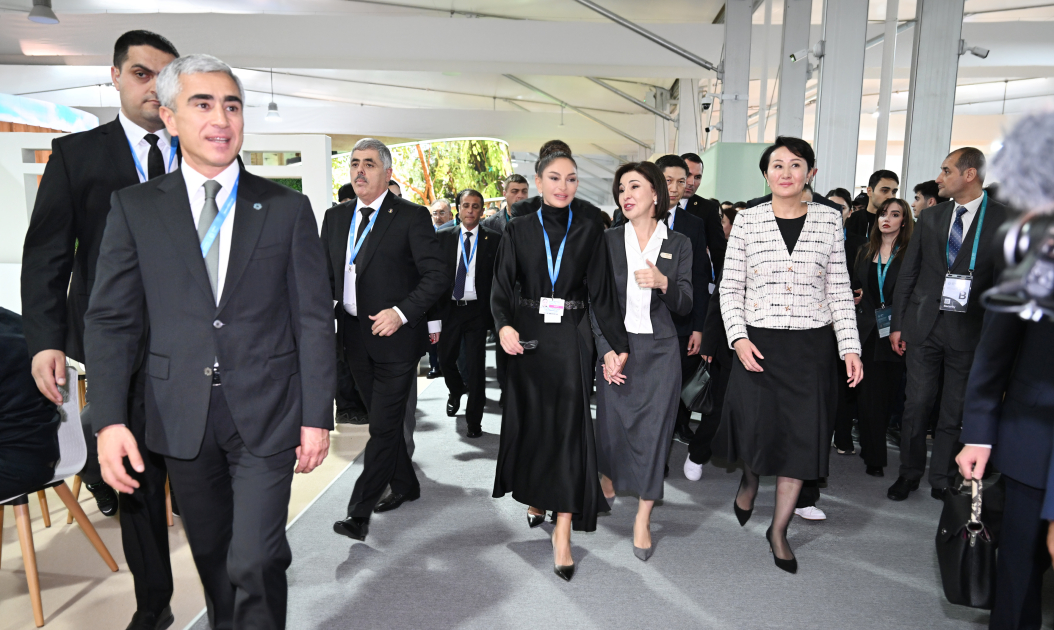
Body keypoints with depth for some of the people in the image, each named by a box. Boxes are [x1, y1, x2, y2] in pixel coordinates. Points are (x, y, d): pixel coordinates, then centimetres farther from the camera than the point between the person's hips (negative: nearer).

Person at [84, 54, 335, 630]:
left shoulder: (287, 208, 1)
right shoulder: (134, 208, 3)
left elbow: (314, 318, -1)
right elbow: (110, 319, 2)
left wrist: (316, 416, -4)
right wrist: (109, 420, -8)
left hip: (265, 414, -2)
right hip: (182, 418, 2)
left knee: (255, 561, -5)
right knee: (211, 559, 17)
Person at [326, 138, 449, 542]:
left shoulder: (411, 217, -7)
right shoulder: (336, 218, 11)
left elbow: (438, 276, -11)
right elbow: (327, 275, 16)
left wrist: (401, 312, -20)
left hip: (395, 338, -6)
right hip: (355, 338, 7)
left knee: (384, 426, -4)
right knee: (383, 420, 17)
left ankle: (360, 512, 3)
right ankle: (405, 485, 35)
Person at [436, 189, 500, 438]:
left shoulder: (493, 240, 0)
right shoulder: (443, 237, 6)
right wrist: (435, 307, -3)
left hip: (477, 310, -2)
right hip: (449, 307, 3)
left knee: (475, 366, -1)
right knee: (445, 358, 12)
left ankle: (474, 420, 12)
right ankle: (456, 391, 46)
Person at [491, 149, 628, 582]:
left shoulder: (589, 229, 2)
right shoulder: (518, 230, 3)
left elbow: (601, 291, 1)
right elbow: (501, 287, 0)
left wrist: (620, 345, -4)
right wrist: (504, 326, -20)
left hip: (571, 339, -1)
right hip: (527, 338, 1)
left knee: (570, 427, -3)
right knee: (528, 423, 11)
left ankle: (563, 530, 4)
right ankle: (534, 498, 35)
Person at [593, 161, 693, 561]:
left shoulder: (678, 244, 3)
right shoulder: (608, 241, 2)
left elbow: (685, 306, 1)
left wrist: (663, 283, -20)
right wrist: (606, 350, -10)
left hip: (660, 350, 0)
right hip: (616, 347, 0)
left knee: (653, 431, 0)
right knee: (612, 424, 8)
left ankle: (643, 519, 14)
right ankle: (607, 476, 43)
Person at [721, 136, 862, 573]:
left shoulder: (829, 221, 4)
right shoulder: (747, 221, 1)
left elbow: (839, 291, 5)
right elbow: (730, 288, 2)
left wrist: (850, 347, -2)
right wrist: (738, 337, -11)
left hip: (811, 347, 1)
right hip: (758, 344, -1)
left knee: (800, 437, 5)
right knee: (757, 431, 0)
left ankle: (779, 530, 23)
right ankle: (750, 479, 38)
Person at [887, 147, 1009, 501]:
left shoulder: (1003, 219, -3)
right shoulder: (930, 218, 8)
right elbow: (907, 273, 9)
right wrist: (897, 323, 5)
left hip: (970, 329, -2)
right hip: (924, 325, 2)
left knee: (956, 409, 8)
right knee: (916, 402, 5)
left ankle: (942, 479, 22)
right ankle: (909, 473, 21)